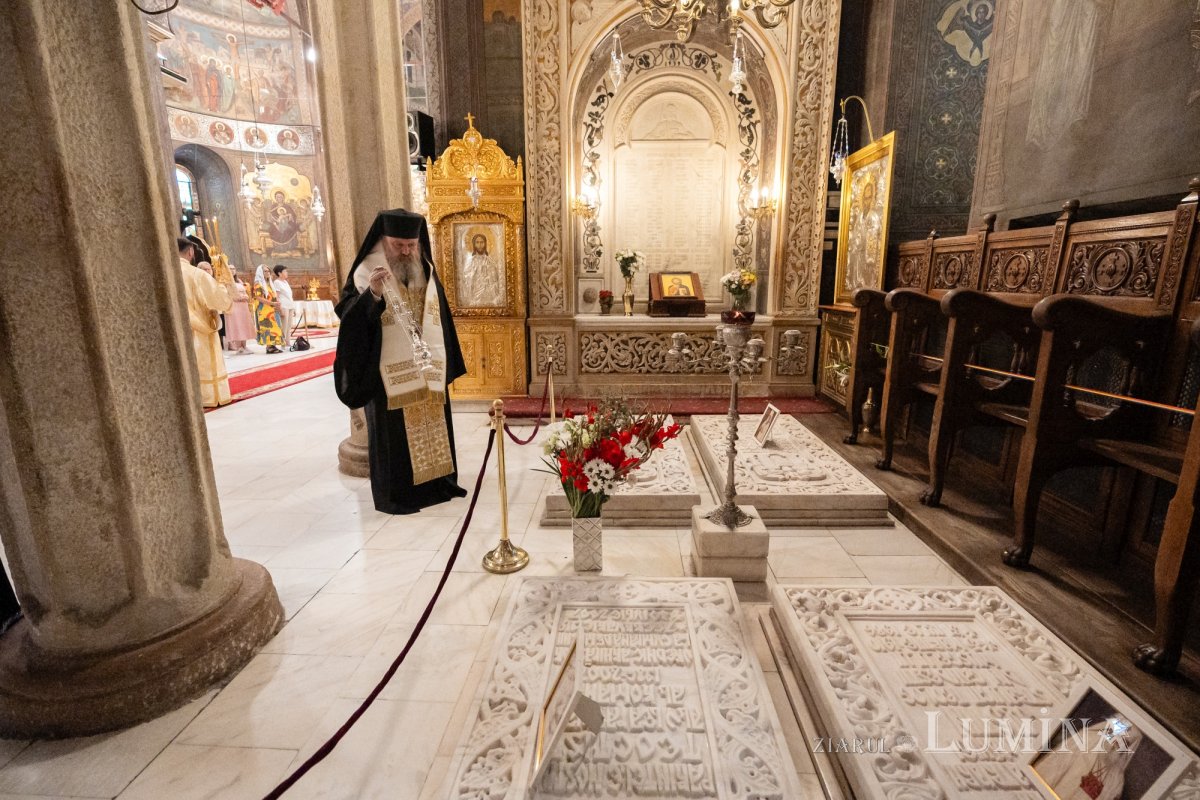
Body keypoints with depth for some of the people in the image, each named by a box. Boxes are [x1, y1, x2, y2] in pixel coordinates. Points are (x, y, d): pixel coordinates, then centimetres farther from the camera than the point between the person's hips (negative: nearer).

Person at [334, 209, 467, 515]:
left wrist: (446, 363, 12)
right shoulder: (367, 270, -7)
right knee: (395, 433, 1)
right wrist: (372, 293, -33)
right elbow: (348, 314, -15)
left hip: (428, 368, 6)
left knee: (432, 425, 13)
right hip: (390, 370, -5)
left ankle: (438, 481, 28)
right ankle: (396, 494, 14)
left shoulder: (426, 270, 9)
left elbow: (440, 317, 14)